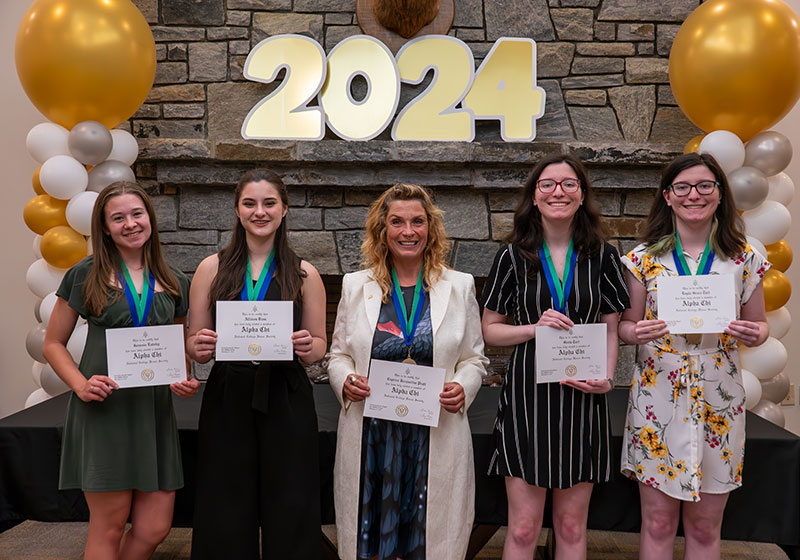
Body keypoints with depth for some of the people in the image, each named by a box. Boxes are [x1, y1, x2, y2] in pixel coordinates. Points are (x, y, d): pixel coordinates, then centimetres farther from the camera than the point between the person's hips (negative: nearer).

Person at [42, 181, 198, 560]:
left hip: (154, 411, 3)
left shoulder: (175, 284, 11)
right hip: (103, 408, -3)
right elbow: (53, 344, 5)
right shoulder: (85, 275, 2)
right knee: (109, 525, 1)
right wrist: (81, 385, -11)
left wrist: (187, 383, -1)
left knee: (154, 528, 3)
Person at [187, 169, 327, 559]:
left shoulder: (304, 274, 4)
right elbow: (194, 343, 8)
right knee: (226, 517, 7)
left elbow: (319, 345, 8)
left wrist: (307, 347, -14)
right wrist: (200, 347, -14)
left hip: (286, 401, 0)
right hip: (227, 399, 1)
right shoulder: (212, 268, 5)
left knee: (288, 515, 5)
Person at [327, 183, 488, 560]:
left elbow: (474, 359, 9)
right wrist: (346, 382, -9)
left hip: (435, 435, 0)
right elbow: (338, 355, 12)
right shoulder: (355, 286, 7)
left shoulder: (459, 287, 6)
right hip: (370, 432, 1)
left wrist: (462, 389, -10)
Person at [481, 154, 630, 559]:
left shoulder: (602, 256, 5)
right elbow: (490, 329, 4)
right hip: (527, 396, -1)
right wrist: (535, 327, -14)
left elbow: (611, 329, 8)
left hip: (582, 399, 2)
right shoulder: (514, 256, 1)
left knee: (572, 525, 11)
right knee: (523, 526, 2)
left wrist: (607, 378, -9)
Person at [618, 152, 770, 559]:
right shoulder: (645, 258, 0)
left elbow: (759, 323, 9)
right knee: (658, 524, 8)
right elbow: (625, 325, 5)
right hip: (657, 398, 0)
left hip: (719, 400, 1)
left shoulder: (743, 258, 1)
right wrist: (637, 332, -18)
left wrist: (753, 334, -14)